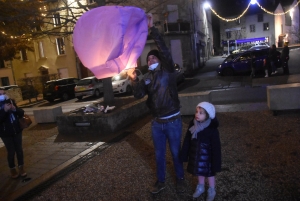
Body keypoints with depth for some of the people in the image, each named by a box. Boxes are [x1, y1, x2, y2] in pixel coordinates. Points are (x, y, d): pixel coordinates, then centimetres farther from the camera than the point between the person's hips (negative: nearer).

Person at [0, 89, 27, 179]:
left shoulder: (11, 101, 3)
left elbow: (21, 113, 0)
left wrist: (15, 109, -18)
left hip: (17, 130, 3)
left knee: (19, 150, 9)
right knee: (11, 152, 3)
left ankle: (21, 168, 22)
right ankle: (13, 170, 21)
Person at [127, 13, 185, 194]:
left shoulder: (168, 71, -6)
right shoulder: (147, 78, 7)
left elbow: (164, 49, -21)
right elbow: (139, 95, -8)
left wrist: (152, 28, -25)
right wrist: (134, 79, -22)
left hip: (173, 121, -4)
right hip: (157, 123, 4)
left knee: (176, 152, 12)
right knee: (159, 154, 16)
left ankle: (180, 179, 33)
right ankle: (161, 181, 34)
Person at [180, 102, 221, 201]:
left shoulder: (212, 129, -26)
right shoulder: (192, 124, -11)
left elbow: (216, 147, -20)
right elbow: (187, 140, -2)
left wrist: (216, 163, -16)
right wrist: (184, 154, 2)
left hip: (207, 156, -4)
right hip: (196, 155, 4)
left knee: (210, 173, 19)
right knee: (199, 172, 25)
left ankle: (211, 191, 44)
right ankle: (201, 187, 51)